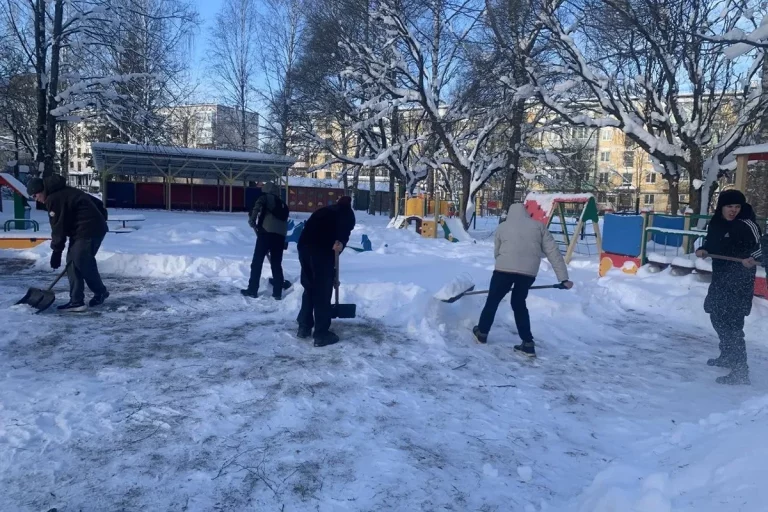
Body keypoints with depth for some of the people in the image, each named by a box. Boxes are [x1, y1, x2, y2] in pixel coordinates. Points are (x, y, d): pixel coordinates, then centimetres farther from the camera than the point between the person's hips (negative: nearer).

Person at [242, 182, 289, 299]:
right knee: (277, 264, 10)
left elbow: (259, 204, -13)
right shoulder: (283, 205, 28)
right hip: (280, 235, 5)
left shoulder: (267, 197, 11)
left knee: (257, 262, 4)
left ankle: (252, 290, 8)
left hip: (266, 233, -5)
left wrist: (252, 218, -15)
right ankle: (277, 293, 9)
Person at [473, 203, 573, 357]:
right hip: (528, 272, 2)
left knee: (493, 300, 16)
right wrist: (563, 277, 6)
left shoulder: (502, 226, 17)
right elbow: (553, 252, 9)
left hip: (504, 269, -2)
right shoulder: (539, 226, 16)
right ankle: (528, 343, 17)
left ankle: (482, 332, 31)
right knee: (519, 304, 19)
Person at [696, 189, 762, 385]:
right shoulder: (716, 223, 5)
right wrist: (703, 249, -3)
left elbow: (760, 247, -14)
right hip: (720, 277, 9)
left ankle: (740, 371, -13)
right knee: (717, 316, 22)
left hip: (740, 281, -9)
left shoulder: (747, 225, -15)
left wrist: (751, 258, -33)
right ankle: (727, 356, 42)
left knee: (732, 322, -15)